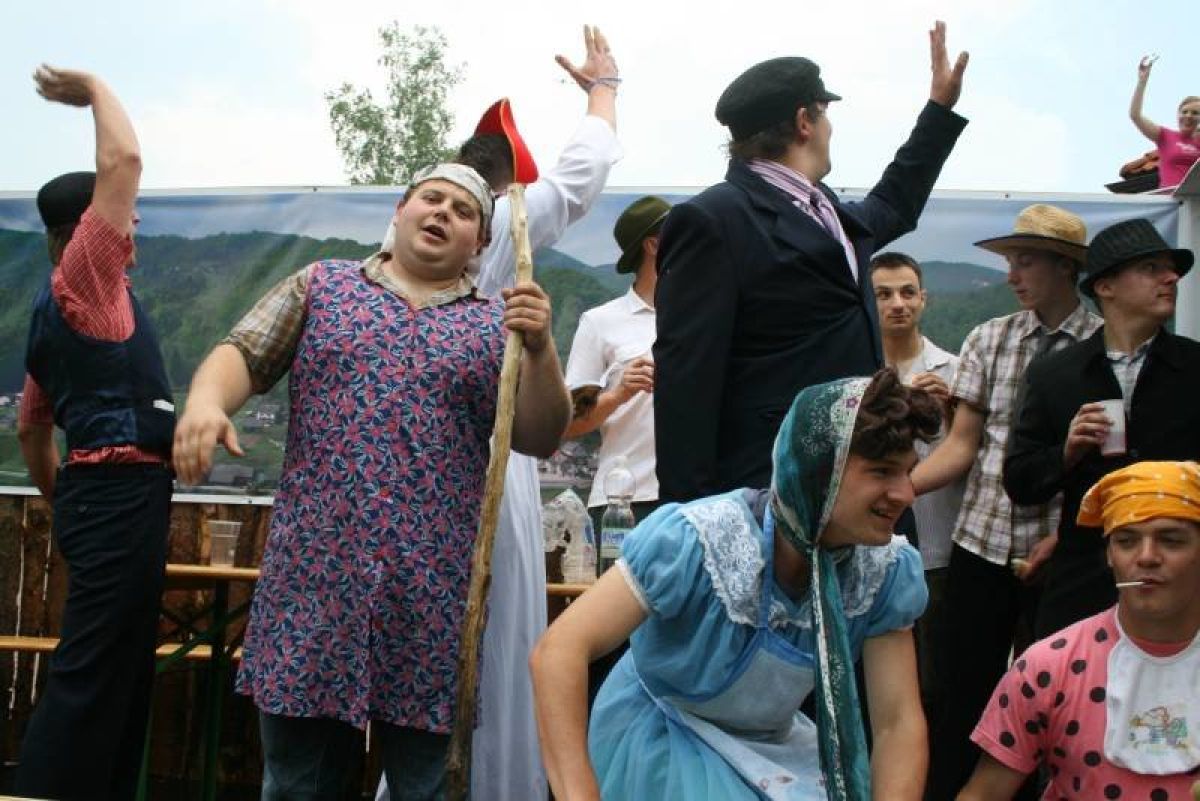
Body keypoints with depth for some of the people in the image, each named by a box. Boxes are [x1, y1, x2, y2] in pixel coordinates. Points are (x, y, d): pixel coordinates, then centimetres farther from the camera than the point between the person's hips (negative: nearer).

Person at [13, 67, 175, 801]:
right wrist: (95, 88, 3)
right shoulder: (80, 280, -5)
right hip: (122, 491, -10)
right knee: (90, 676, -9)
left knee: (122, 672, 13)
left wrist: (62, 500, 35)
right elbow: (123, 159, -13)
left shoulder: (60, 311, 20)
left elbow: (31, 426, 27)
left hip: (104, 492, 10)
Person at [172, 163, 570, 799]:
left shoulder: (497, 324, 10)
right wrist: (206, 401, -17)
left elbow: (540, 438, 5)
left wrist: (540, 348, -11)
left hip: (432, 586, 0)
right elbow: (243, 355, 5)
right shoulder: (321, 285, 12)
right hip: (314, 570, 0)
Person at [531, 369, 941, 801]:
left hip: (774, 746, 5)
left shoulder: (887, 569, -15)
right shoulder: (699, 539, -30)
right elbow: (559, 651, -36)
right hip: (660, 743, -4)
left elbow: (898, 723, -13)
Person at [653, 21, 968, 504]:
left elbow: (893, 205, 41)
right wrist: (693, 514, -21)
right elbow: (685, 378, -17)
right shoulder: (710, 220, -11)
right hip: (768, 497, -9)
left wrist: (941, 105, 42)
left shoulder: (829, 211, 17)